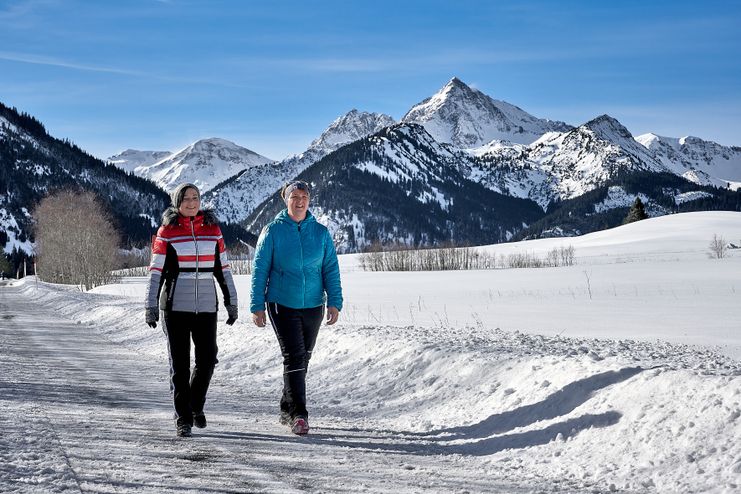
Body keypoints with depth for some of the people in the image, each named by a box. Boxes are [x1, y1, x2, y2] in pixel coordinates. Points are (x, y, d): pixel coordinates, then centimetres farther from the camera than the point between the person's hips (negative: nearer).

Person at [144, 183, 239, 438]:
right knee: (180, 364, 1)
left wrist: (231, 302, 10)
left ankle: (195, 404, 27)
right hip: (175, 306, -2)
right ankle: (183, 418, 10)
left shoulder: (212, 230, 7)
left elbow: (223, 268, 12)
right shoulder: (167, 232, -1)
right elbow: (156, 271, -1)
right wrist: (151, 305, -6)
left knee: (207, 360, 1)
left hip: (206, 306, 2)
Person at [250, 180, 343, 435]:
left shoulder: (320, 232, 4)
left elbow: (331, 270, 6)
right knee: (294, 357, -12)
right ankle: (298, 414, -11)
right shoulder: (273, 231, -3)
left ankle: (287, 409, 26)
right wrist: (257, 306, -4)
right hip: (282, 305, -3)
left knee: (303, 359, 11)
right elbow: (260, 270, -1)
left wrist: (334, 302, -3)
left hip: (313, 306, 4)